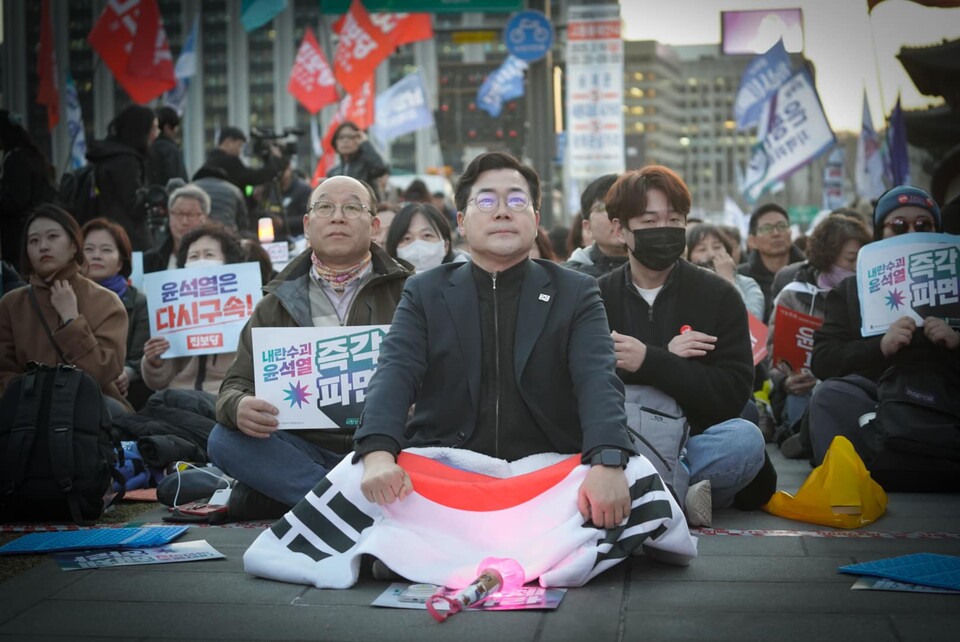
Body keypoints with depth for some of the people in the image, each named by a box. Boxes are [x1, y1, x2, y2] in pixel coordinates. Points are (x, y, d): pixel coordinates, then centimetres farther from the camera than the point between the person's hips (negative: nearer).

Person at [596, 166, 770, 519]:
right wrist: (667, 357, -12)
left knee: (744, 439, -32)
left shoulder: (719, 295, 7)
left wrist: (649, 362, -18)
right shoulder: (596, 297, 10)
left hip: (693, 439, 0)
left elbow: (733, 393, -6)